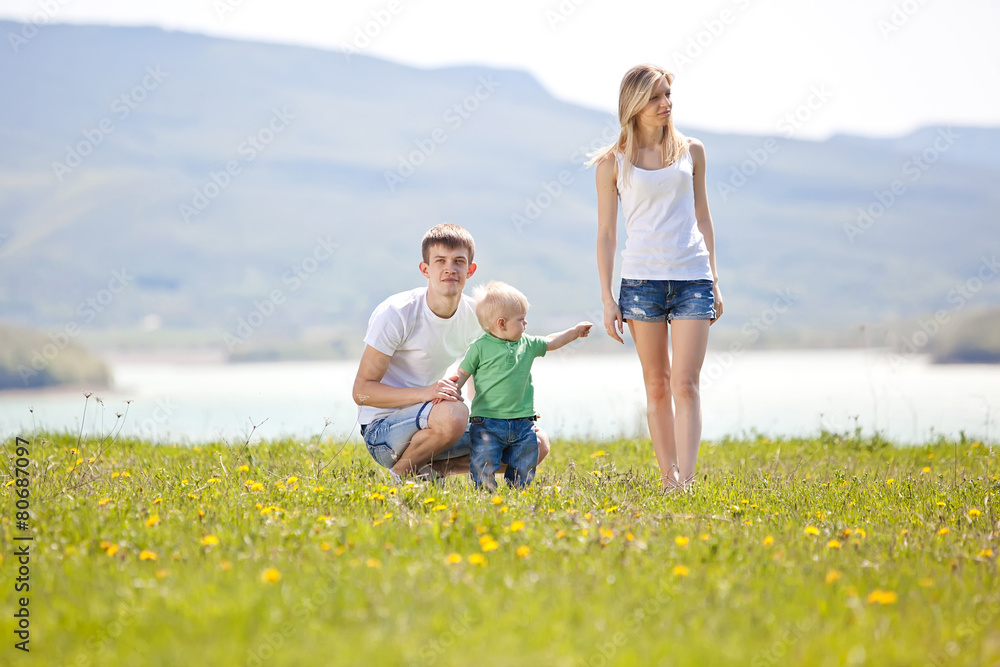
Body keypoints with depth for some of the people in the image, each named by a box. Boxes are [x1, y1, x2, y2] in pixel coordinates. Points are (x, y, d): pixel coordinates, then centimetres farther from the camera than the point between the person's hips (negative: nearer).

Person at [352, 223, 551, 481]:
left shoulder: (474, 315, 0)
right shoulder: (394, 314, -17)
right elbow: (361, 390, -19)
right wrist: (425, 393, -33)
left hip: (429, 425, 6)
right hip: (383, 428, -6)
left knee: (537, 443, -5)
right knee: (453, 414, -38)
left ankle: (433, 469, 3)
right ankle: (401, 474, -10)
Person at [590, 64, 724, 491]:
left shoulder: (691, 152, 10)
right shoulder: (613, 162, 4)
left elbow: (703, 218, 15)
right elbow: (606, 233, 5)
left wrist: (714, 281, 12)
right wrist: (607, 298, 0)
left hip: (693, 278, 1)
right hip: (642, 279, -1)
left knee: (685, 383, -9)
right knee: (657, 386, 5)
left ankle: (686, 481, -15)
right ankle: (667, 478, 11)